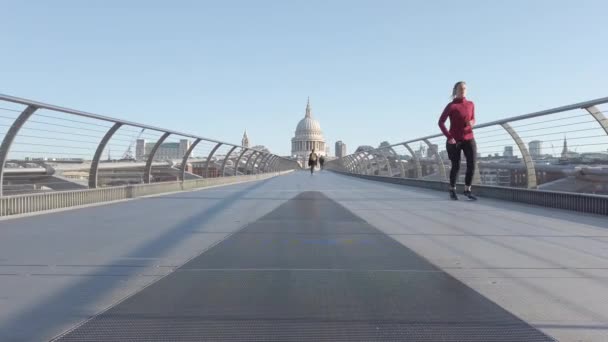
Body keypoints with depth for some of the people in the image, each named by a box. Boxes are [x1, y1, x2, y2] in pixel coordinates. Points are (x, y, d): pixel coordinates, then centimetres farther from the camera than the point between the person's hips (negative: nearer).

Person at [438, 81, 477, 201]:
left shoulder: (470, 104, 6)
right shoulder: (451, 106, -7)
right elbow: (441, 122, -8)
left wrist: (472, 123, -6)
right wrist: (449, 137, -15)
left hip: (469, 139, 4)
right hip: (454, 140, -4)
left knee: (472, 165, -7)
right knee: (456, 166, 2)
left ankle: (467, 190, 9)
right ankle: (452, 190, 23)